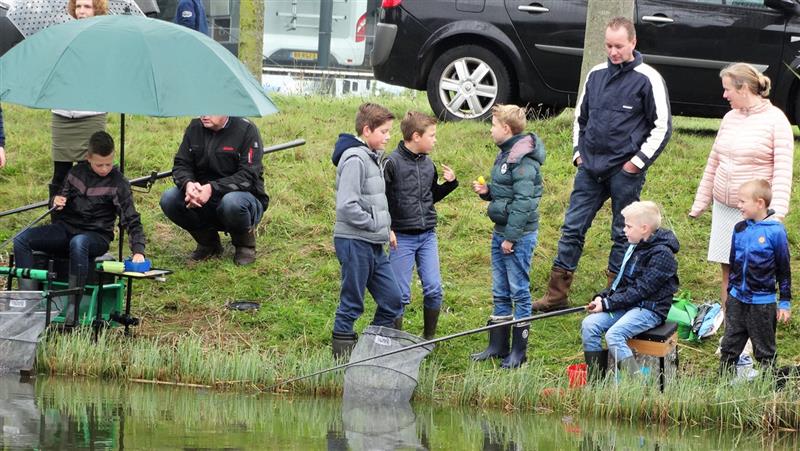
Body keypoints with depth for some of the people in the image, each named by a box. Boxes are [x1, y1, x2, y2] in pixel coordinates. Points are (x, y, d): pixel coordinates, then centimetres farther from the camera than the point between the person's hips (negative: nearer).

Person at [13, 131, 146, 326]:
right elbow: (62, 197, 21)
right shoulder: (77, 172, 7)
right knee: (21, 240, -18)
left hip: (97, 235, -5)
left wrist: (138, 251, -23)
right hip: (66, 229, 5)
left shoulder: (118, 183, -5)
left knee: (78, 243, -42)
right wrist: (57, 202, -5)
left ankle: (73, 308, -40)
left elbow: (131, 220, -9)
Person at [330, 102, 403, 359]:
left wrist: (385, 228, 10)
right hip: (355, 242, -9)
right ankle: (342, 354, 8)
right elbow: (347, 206, -25)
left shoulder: (373, 158, 14)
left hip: (374, 244, 9)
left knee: (392, 300, 9)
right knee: (352, 304, -1)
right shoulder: (355, 159, -17)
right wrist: (375, 224, -16)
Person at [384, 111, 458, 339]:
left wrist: (449, 183, 5)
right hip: (402, 237, -6)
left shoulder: (428, 164, 9)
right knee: (401, 293, -1)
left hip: (428, 236, 6)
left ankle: (429, 337, 16)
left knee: (434, 289, 2)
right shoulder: (392, 163, -11)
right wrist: (387, 229, -15)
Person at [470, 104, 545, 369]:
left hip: (519, 235, -10)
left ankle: (519, 351, 3)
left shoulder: (524, 160, -17)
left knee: (519, 292, -2)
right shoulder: (505, 154, 14)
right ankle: (498, 345, 22)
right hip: (501, 232, 10)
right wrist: (487, 191, 4)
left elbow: (523, 201, -21)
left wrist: (511, 237, -21)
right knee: (500, 293, 14)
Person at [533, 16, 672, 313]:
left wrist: (639, 160, -9)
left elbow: (662, 126, -5)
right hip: (590, 167, 5)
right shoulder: (596, 75, 10)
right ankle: (556, 295, 7)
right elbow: (581, 116, 22)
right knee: (572, 227, 3)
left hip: (625, 171, -5)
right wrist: (578, 151, 12)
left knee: (623, 233, 4)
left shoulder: (647, 79, -7)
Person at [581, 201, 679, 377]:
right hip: (627, 304, 9)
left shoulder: (662, 254, -15)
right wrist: (602, 297, 1)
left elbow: (641, 290, -18)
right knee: (589, 325, -11)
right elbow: (621, 281, 20)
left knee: (614, 335, -30)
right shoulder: (635, 247, 14)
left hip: (650, 309, -9)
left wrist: (607, 304, -17)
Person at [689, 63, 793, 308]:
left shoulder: (775, 120, -8)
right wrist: (700, 202, 18)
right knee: (728, 272, 7)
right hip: (723, 208, 6)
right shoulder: (730, 118, 11)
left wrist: (776, 212, -23)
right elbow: (714, 163, 18)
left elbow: (783, 170, -13)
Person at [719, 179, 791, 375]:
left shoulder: (775, 232, -14)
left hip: (762, 303, -5)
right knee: (729, 347, 11)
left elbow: (784, 269, -8)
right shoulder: (740, 229, 1)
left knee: (765, 352, 8)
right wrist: (730, 291, 17)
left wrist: (785, 302, -5)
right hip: (737, 300, 5)